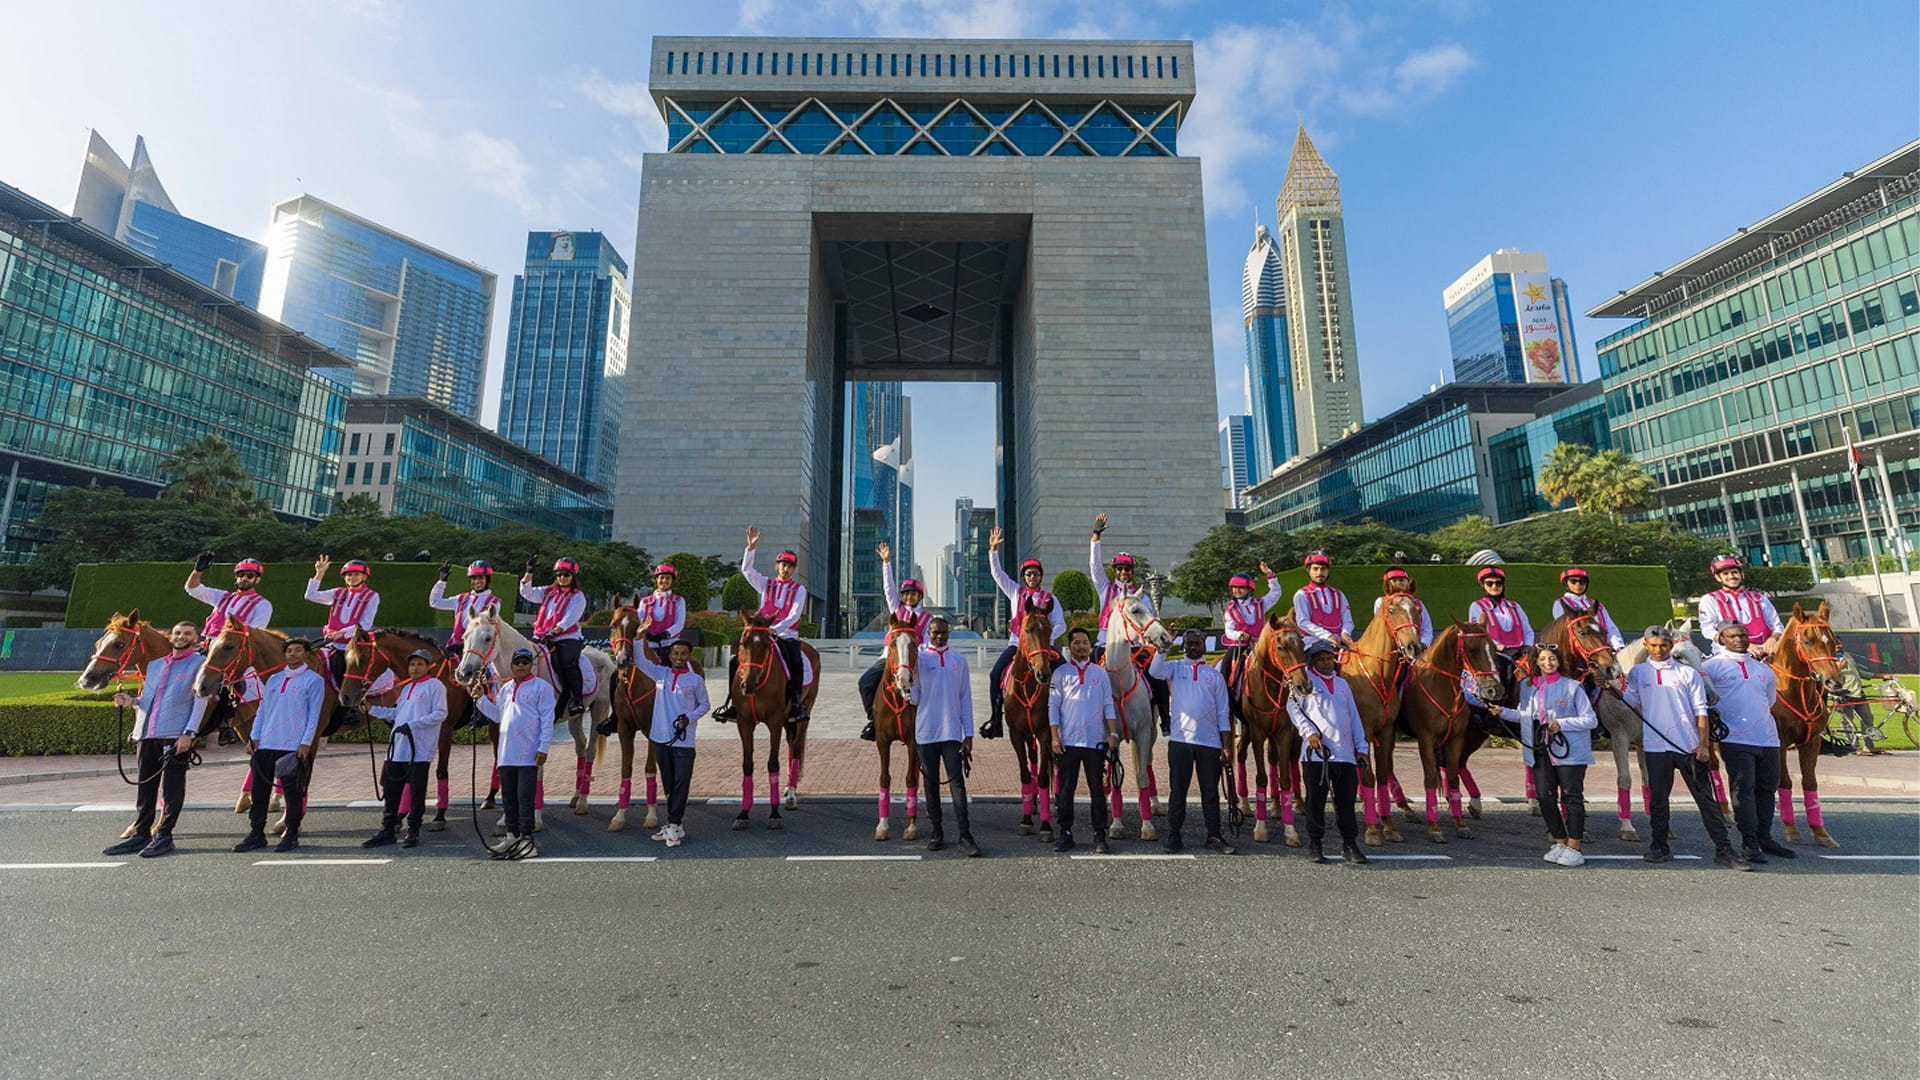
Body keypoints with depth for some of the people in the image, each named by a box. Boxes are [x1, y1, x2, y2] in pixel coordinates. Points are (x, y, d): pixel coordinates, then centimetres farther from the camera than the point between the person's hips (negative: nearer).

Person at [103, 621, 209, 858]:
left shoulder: (199, 663, 1)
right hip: (148, 734, 6)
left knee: (172, 789, -1)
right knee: (145, 786, 11)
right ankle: (141, 834, 19)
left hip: (176, 735, -6)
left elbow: (200, 702, -6)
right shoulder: (154, 663, 19)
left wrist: (188, 733, -14)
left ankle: (164, 836, 5)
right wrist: (131, 701, 0)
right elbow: (147, 700, 24)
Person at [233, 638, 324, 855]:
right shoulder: (274, 679, 15)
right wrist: (255, 737, 6)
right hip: (266, 745, 5)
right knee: (259, 789, 9)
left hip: (294, 746, -5)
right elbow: (262, 709, 17)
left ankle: (291, 835, 9)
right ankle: (256, 833, 20)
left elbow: (314, 714, -5)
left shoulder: (314, 680, -1)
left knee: (293, 791, 1)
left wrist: (306, 742, -11)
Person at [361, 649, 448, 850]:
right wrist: (371, 709, 18)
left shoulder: (435, 685, -6)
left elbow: (440, 714, -13)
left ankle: (413, 832, 11)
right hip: (398, 747, 7)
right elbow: (397, 713, 23)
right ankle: (387, 830, 22)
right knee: (391, 790, 11)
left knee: (417, 792, 1)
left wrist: (412, 724, -19)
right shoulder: (407, 687, 18)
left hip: (420, 749, -7)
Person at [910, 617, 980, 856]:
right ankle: (937, 833, 19)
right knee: (931, 782, 9)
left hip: (952, 732, 0)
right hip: (926, 732, 0)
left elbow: (966, 698, 6)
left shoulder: (959, 660, 6)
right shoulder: (919, 659, 1)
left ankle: (965, 835, -1)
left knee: (957, 782, -4)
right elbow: (912, 696, 0)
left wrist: (968, 734, 1)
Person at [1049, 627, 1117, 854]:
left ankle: (1100, 835, 13)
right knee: (1065, 789, 6)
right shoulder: (1061, 672, 3)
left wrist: (1112, 733, -3)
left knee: (1097, 789, 4)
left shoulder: (1100, 673, 7)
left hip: (1095, 741, 1)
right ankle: (1065, 833, 17)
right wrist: (1055, 737, -6)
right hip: (1067, 741, -1)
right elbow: (1053, 706, 1)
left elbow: (1108, 705, 7)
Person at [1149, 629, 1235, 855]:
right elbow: (1154, 671, -18)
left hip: (1210, 741, 2)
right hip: (1180, 739, -1)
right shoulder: (1174, 668, 6)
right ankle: (1173, 836, 13)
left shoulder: (1215, 675, 10)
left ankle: (1214, 837, 19)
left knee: (1211, 792, 8)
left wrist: (1227, 747, 3)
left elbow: (1223, 713, 8)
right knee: (1178, 790, 5)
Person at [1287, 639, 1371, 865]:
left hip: (1345, 752, 4)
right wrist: (1309, 732, -14)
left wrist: (1361, 747, 12)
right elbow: (1292, 707, -4)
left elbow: (1354, 716, 19)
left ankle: (1350, 844, 18)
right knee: (1316, 801, 3)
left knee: (1346, 800, 7)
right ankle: (1315, 844, 13)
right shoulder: (1306, 680, 2)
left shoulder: (1342, 683, 18)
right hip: (1316, 753, -4)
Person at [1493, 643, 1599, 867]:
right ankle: (1560, 843, 22)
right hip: (1541, 753, 4)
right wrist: (1503, 712, 3)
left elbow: (1591, 720, -5)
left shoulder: (1572, 687, -5)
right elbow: (1525, 715, 18)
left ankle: (1573, 848, 10)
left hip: (1570, 751, -4)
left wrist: (1562, 724, -17)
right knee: (1545, 798, 7)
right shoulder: (1527, 687, 8)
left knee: (1571, 797, 1)